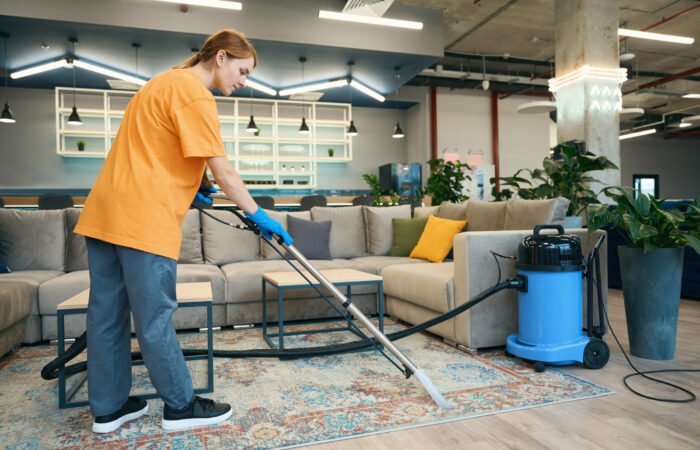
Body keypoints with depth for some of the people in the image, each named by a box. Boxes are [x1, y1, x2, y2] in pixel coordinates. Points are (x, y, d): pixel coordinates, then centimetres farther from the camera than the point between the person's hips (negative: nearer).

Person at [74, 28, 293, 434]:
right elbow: (223, 172, -13)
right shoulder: (195, 93, -10)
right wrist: (258, 214, -5)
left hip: (106, 212, 10)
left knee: (107, 314, 12)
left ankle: (108, 408, 25)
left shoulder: (167, 82, 21)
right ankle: (181, 405, 15)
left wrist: (188, 185, 26)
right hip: (143, 219, -10)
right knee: (155, 318, 0)